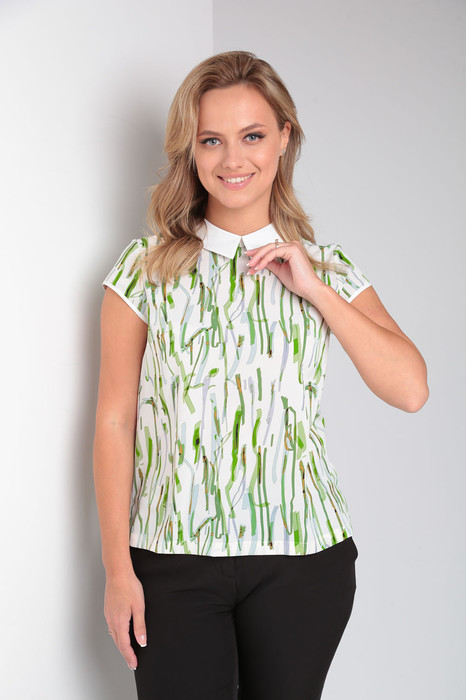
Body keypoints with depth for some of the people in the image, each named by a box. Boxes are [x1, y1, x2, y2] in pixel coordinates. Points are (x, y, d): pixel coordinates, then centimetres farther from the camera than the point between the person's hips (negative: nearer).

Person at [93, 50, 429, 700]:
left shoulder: (329, 267, 5)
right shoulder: (145, 267, 0)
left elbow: (410, 390, -4)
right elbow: (114, 423, -1)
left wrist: (313, 289, -9)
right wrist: (118, 569, -4)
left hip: (305, 553, 2)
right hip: (174, 554, -1)